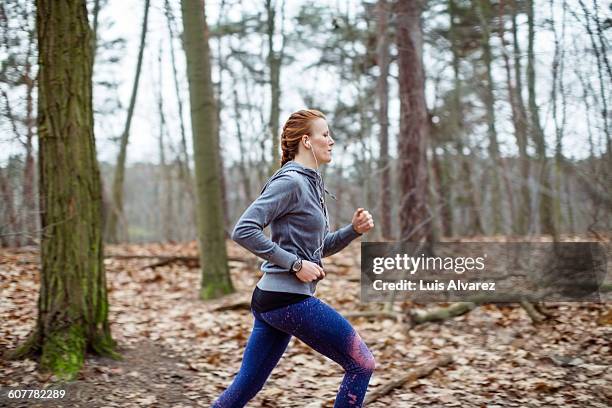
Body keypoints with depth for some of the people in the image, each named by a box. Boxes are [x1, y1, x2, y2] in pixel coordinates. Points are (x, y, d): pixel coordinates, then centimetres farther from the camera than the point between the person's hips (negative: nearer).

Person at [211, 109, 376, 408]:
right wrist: (295, 264, -18)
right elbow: (243, 231, -21)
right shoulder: (290, 182, -12)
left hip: (271, 300, 9)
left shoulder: (311, 184, 16)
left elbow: (320, 248, 24)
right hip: (289, 299, -9)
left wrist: (353, 229, 6)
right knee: (361, 365, 2)